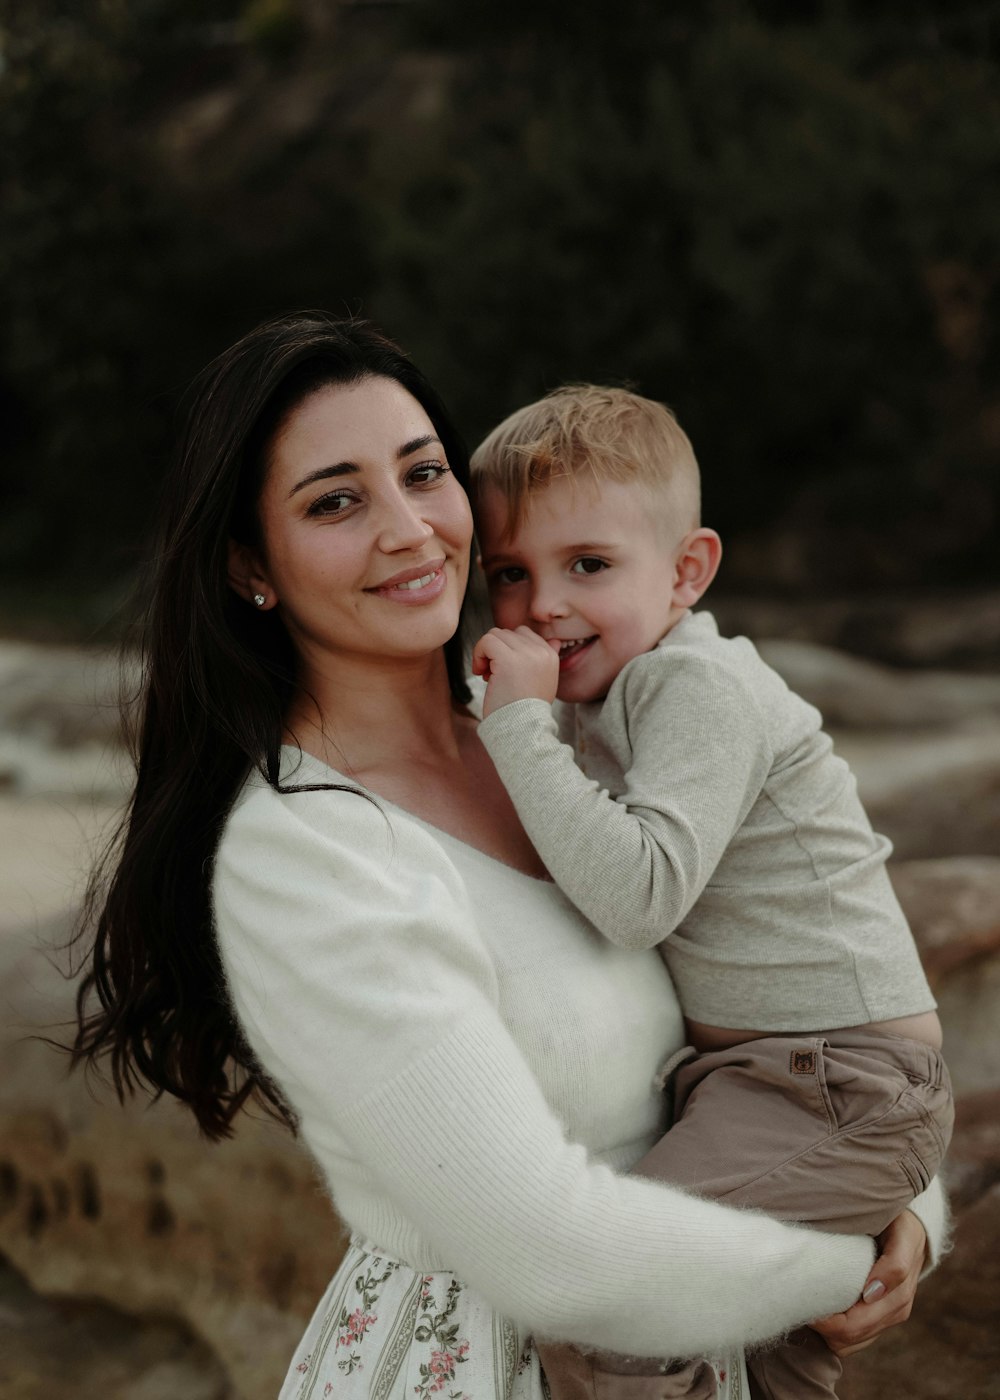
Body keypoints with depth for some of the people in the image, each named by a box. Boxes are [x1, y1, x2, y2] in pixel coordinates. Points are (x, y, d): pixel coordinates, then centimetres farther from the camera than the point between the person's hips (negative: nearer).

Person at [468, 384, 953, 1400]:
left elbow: (638, 896, -32)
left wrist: (518, 725, -28)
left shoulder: (700, 689, -19)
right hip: (752, 1067, 11)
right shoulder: (595, 697, 11)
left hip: (839, 1081, -11)